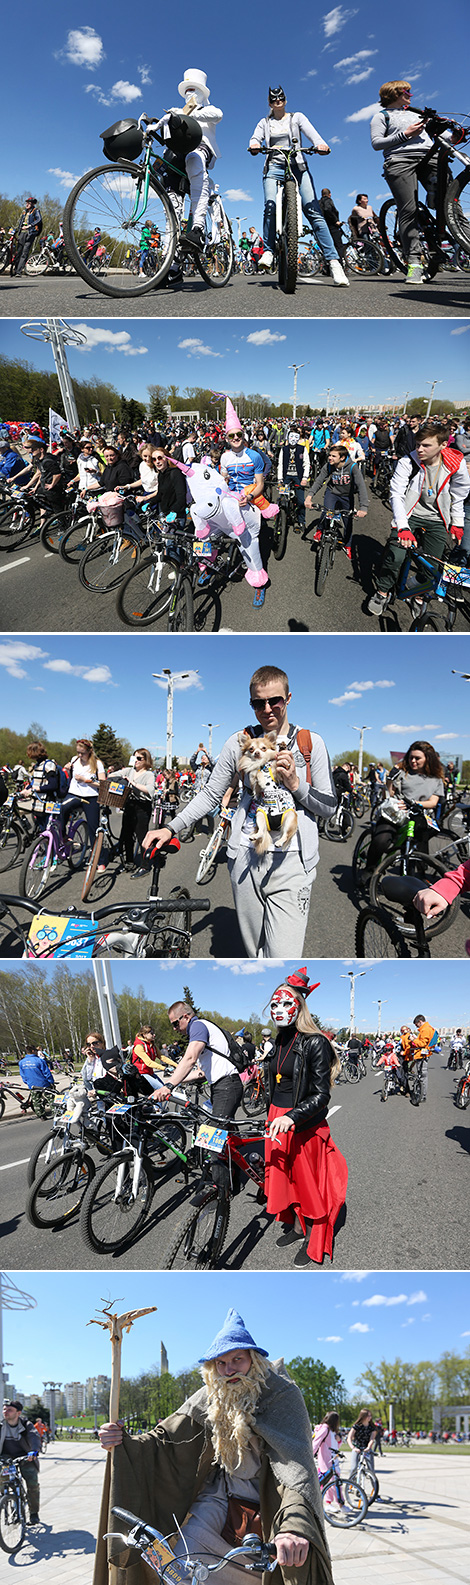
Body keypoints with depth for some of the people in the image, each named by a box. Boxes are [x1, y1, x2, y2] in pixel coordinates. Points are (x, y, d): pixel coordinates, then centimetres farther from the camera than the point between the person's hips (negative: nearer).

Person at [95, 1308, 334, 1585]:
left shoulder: (283, 1395, -19)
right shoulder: (210, 1399, -2)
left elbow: (295, 1459, -34)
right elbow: (168, 1440, -4)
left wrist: (296, 1525, -51)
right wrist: (124, 1443, -26)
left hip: (266, 1503, -3)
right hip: (220, 1494, 4)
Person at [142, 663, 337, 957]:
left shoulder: (310, 743, 3)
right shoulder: (239, 742, 8)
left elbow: (330, 807, 4)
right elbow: (211, 794, 12)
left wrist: (295, 784, -12)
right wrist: (171, 829, 2)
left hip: (291, 864, -2)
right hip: (246, 858, 3)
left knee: (283, 959, -14)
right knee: (254, 953, 10)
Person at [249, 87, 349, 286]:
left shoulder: (297, 117, 15)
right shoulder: (264, 123, 20)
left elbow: (311, 133, -2)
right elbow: (255, 139, 4)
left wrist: (320, 144, -26)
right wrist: (254, 145, -23)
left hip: (298, 167, -1)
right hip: (273, 168, 2)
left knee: (313, 212, -16)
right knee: (270, 207, -27)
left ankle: (333, 262, -24)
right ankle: (268, 252, -16)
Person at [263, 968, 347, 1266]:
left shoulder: (315, 1043, -16)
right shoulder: (280, 1041, 7)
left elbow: (321, 1095, -19)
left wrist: (292, 1118, -31)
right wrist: (274, 1118, 18)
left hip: (305, 1124, -7)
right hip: (277, 1119, 7)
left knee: (308, 1180, 3)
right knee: (283, 1175, 16)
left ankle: (313, 1242, 17)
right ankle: (295, 1227, 35)